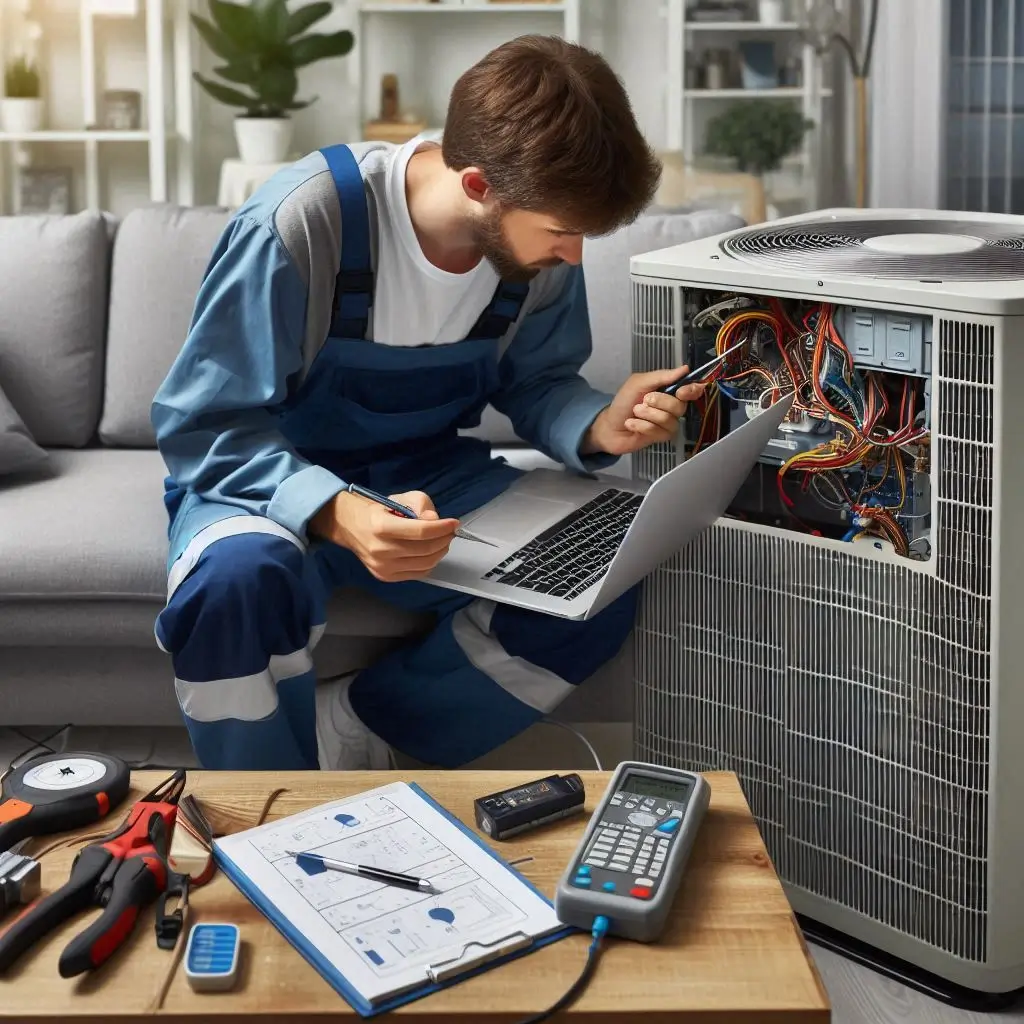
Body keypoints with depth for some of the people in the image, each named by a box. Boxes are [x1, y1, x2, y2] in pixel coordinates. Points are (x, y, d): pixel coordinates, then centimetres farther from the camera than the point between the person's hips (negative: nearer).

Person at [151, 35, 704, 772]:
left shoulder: (537, 232, -11)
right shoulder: (304, 221, -28)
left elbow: (534, 381, 6)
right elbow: (206, 428, -24)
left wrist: (599, 429, -18)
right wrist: (339, 516, -42)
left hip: (424, 477, 5)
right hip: (276, 481, -4)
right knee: (241, 579, -38)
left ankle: (342, 736, -8)